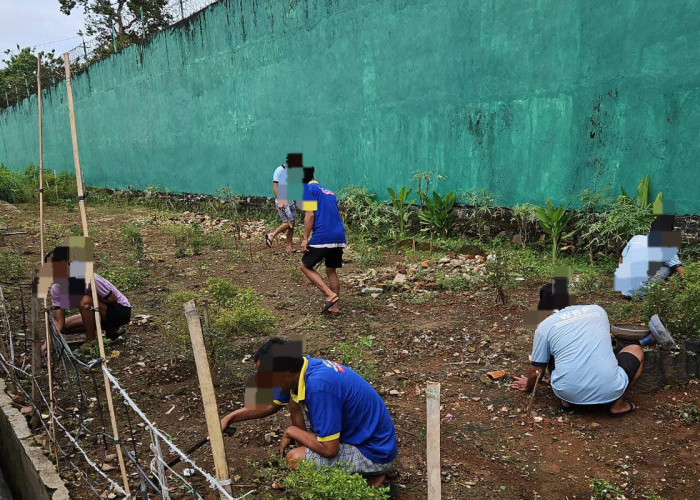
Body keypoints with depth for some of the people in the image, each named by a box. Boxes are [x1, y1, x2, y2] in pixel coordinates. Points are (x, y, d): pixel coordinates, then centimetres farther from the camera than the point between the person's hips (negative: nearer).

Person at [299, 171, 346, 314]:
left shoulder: (308, 189, 0)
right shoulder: (328, 191, 23)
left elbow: (310, 215, -10)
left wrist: (305, 238, -10)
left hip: (322, 237, -8)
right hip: (339, 237, 8)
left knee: (305, 266, 7)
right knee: (331, 270, 18)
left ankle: (330, 295, -6)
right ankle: (334, 307, 17)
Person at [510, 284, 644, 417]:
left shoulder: (544, 327, 7)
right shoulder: (598, 310, 15)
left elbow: (536, 370, 13)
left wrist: (528, 386, 36)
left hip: (568, 393, 0)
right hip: (609, 391, 0)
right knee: (636, 350, 27)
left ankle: (568, 401, 14)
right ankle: (618, 404, 13)